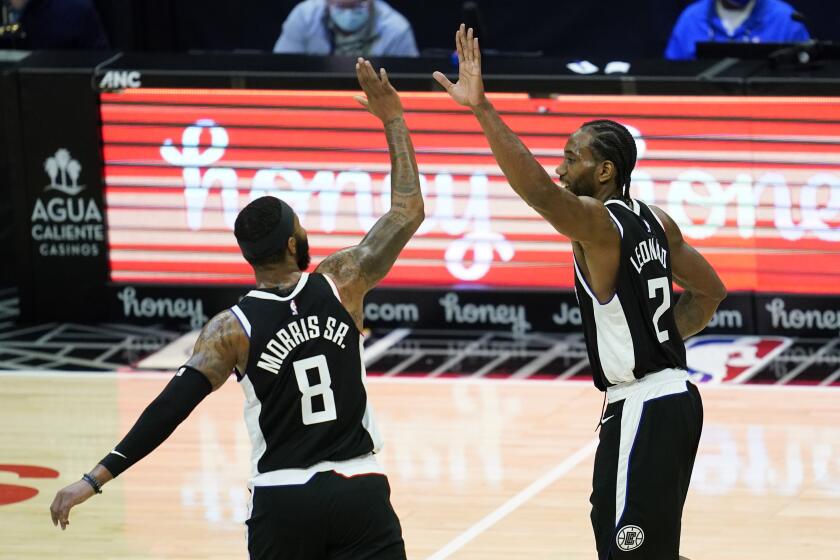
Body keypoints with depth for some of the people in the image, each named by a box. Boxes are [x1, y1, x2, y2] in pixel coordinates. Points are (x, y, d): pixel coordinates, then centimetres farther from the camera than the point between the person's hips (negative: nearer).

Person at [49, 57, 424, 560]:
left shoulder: (231, 330, -6)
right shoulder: (341, 283, -3)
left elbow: (169, 410, -13)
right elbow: (408, 212, 6)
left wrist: (94, 480, -11)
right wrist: (394, 120, 15)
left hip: (283, 503, 0)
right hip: (359, 495, 0)